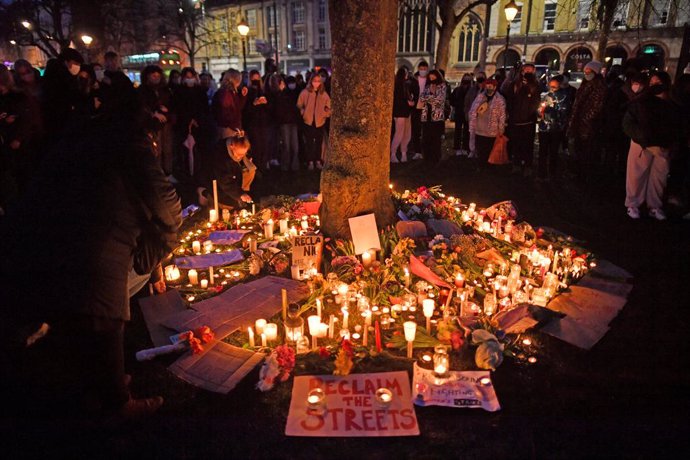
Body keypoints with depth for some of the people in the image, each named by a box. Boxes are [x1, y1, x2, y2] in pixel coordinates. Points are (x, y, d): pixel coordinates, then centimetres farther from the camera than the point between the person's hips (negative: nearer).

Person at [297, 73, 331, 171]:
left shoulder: (324, 93, 3)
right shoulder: (305, 92, -4)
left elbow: (328, 106, 9)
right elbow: (299, 105, 2)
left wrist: (326, 113, -6)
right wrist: (303, 113, -9)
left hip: (320, 121, 2)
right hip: (308, 121, -2)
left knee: (319, 142, 9)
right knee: (309, 142, 2)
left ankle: (318, 161, 20)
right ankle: (310, 161, 11)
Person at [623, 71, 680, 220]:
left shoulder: (673, 107, 8)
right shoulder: (640, 102, -1)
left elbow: (676, 128, 14)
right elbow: (628, 123, -6)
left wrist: (670, 142, -4)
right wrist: (641, 137, -18)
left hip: (663, 147, 3)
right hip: (642, 144, -3)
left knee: (659, 177, 7)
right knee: (637, 175, 1)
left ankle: (655, 206, 19)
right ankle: (633, 205, 13)